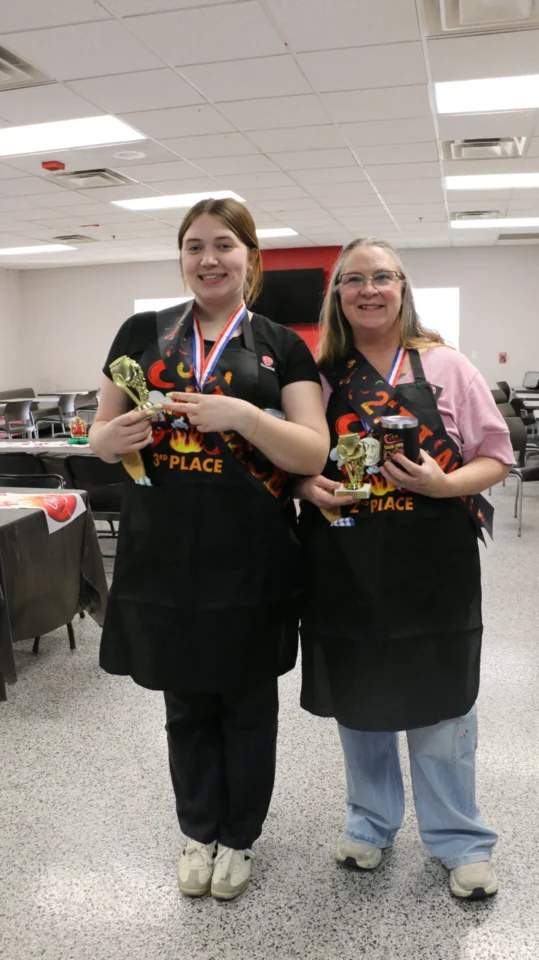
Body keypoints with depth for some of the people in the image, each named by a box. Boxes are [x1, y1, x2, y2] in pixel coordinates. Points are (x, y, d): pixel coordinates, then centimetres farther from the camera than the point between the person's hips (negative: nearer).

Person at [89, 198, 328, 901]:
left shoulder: (282, 346, 1)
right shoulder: (142, 333, 6)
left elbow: (313, 453, -8)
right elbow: (100, 433, 10)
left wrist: (239, 413, -23)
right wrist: (112, 438, -14)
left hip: (250, 561, -1)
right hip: (163, 555, 2)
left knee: (246, 704, 15)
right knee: (186, 705, 17)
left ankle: (239, 837, 38)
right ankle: (200, 831, 41)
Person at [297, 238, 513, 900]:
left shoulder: (445, 367, 0)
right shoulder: (317, 377, 4)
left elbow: (495, 459, 1)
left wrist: (443, 485, -18)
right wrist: (308, 487, -11)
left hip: (433, 568, -2)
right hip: (345, 568, 2)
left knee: (438, 705, 9)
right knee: (357, 698, 15)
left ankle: (459, 841, 30)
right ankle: (371, 822, 38)